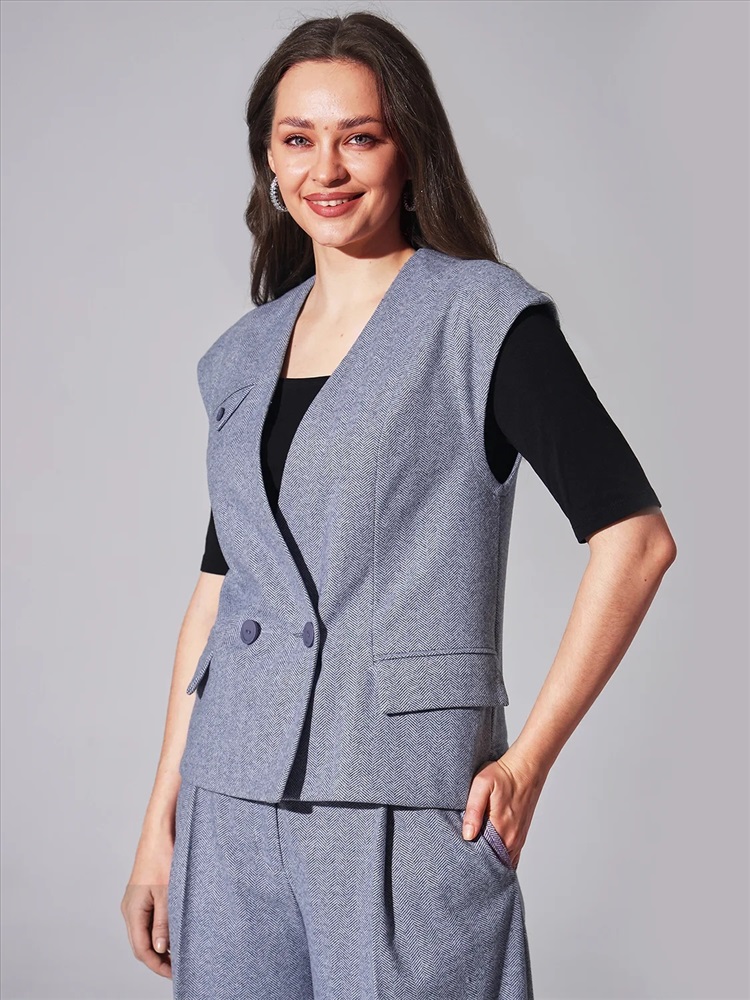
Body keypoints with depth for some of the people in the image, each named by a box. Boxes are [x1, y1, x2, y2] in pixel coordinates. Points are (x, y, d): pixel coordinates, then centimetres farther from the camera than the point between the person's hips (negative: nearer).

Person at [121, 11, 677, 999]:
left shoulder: (483, 316, -4)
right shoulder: (244, 354, 12)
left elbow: (636, 539, -8)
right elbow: (218, 585, 13)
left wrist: (528, 761, -10)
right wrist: (160, 825, 11)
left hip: (402, 806, -5)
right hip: (230, 808, 5)